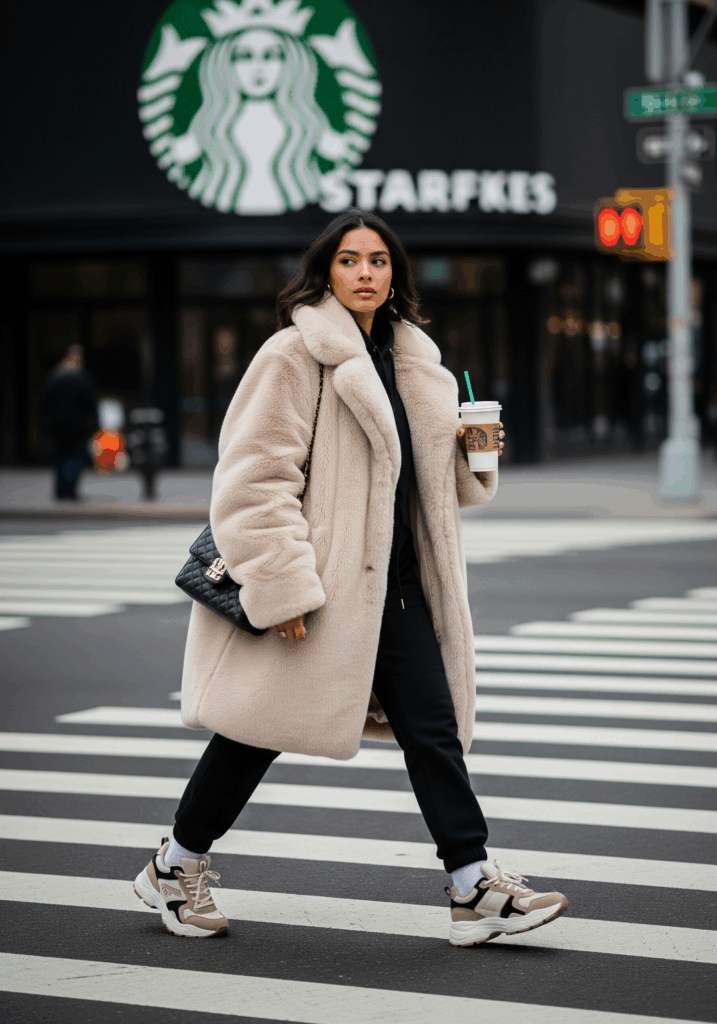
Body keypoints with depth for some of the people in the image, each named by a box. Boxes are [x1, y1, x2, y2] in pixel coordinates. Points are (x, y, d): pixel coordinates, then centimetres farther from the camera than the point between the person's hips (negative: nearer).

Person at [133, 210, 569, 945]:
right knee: (262, 724, 4)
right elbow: (253, 475, -15)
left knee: (432, 721, 0)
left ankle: (476, 891, 2)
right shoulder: (294, 355, -9)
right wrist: (281, 587, -21)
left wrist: (465, 451, 4)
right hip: (315, 579, -6)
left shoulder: (410, 361, 14)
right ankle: (175, 869, 22)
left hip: (391, 580, 7)